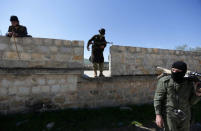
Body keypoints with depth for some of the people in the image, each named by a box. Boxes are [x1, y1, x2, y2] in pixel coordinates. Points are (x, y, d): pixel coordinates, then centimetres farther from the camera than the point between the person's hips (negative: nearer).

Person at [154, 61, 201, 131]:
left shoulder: (189, 83, -1)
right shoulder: (164, 81, -14)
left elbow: (191, 102, 3)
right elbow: (158, 98, -13)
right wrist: (158, 115, -18)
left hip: (184, 116, 5)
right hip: (169, 115, -4)